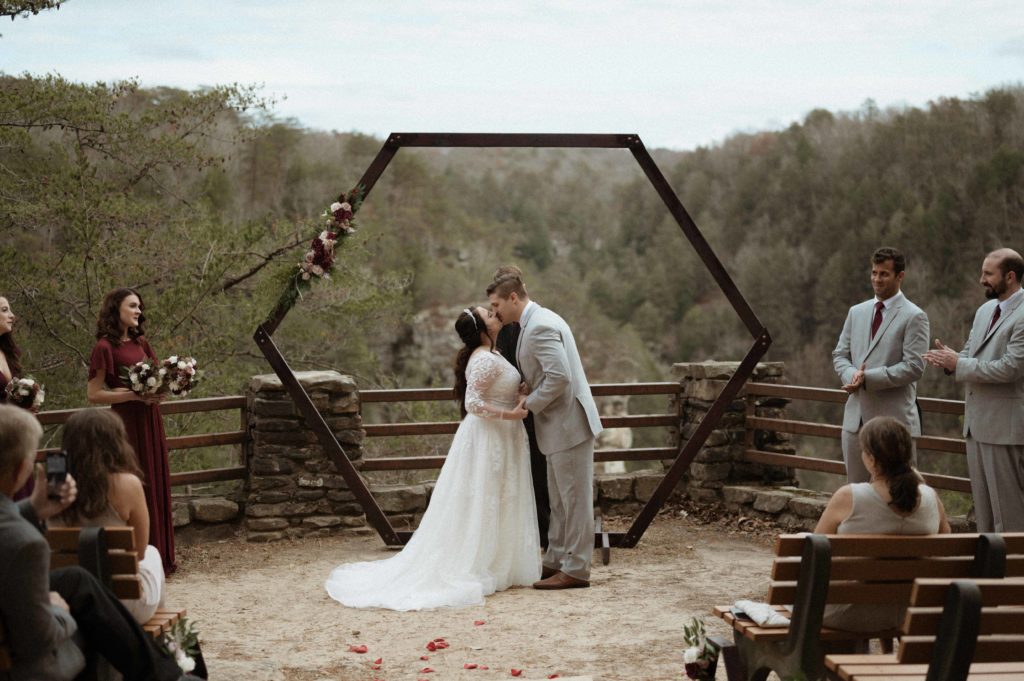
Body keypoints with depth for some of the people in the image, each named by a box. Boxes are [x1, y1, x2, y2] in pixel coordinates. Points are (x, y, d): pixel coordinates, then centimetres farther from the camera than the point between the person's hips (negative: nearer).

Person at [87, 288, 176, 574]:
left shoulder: (140, 343, 12)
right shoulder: (105, 347, -9)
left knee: (156, 485, 9)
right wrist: (135, 394, -17)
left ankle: (159, 556, 17)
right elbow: (94, 394, -11)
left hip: (150, 420, 7)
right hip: (126, 422, -7)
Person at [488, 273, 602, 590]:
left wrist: (531, 403, -14)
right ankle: (556, 561, 25)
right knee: (560, 500, 16)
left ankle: (576, 570, 4)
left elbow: (560, 376, -27)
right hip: (559, 424, 11)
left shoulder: (539, 327, -19)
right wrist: (530, 387, 4)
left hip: (569, 424, -11)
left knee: (574, 498, -2)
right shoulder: (539, 320, 14)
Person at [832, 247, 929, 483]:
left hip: (893, 419, -6)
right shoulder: (856, 312, 14)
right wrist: (852, 375, -8)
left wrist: (868, 378, -19)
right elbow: (839, 355, 14)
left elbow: (914, 367, -13)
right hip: (855, 417, 6)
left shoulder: (914, 317, -5)